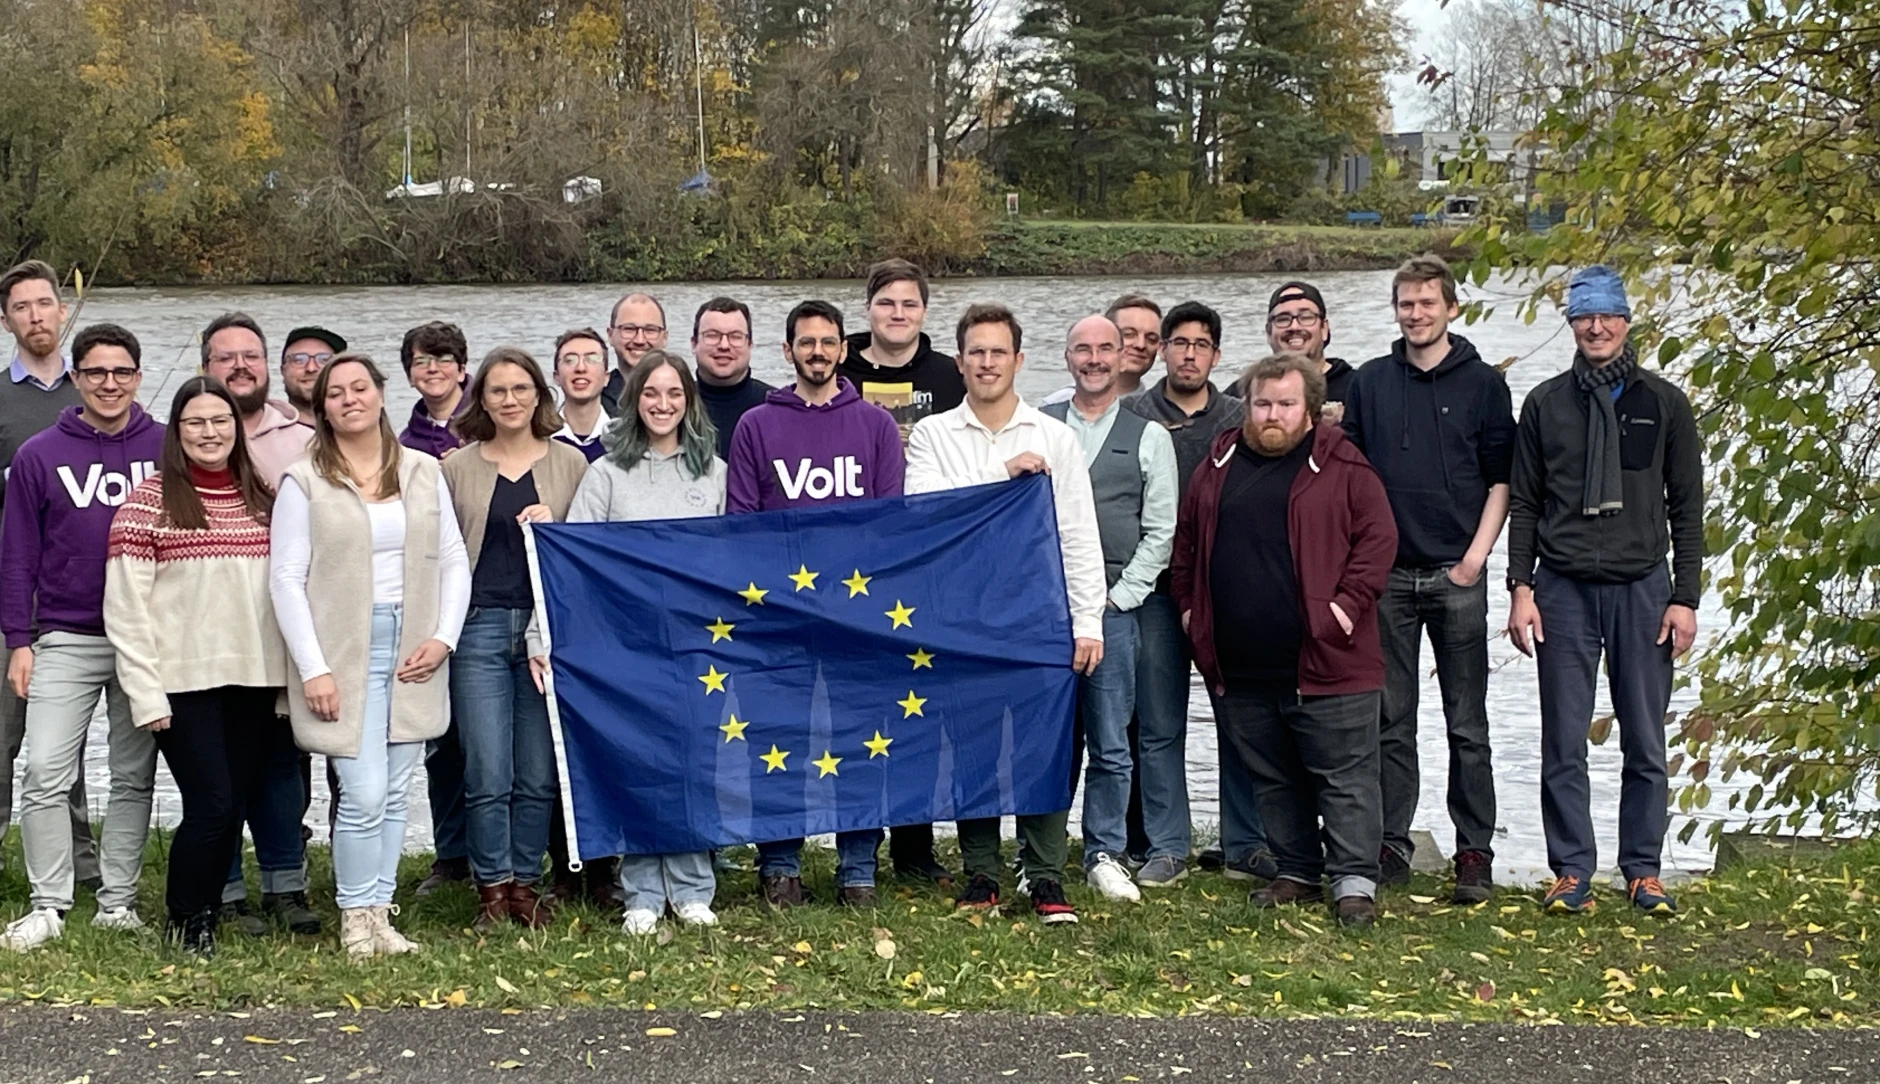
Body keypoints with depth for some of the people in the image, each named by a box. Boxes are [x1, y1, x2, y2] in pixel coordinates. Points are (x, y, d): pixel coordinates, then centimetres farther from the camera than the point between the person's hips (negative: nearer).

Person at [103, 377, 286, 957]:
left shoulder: (264, 497, 10)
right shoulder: (148, 501, -4)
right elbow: (126, 606, -7)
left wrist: (291, 672, 5)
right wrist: (144, 691, -11)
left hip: (253, 677, 4)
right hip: (183, 680, -4)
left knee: (232, 804, 7)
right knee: (211, 804, -8)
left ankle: (208, 914, 20)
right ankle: (183, 921, 10)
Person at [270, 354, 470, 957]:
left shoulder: (423, 474, 10)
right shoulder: (304, 483, 0)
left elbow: (454, 562, 11)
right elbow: (286, 578, -4)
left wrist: (443, 638, -2)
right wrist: (312, 668, -11)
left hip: (413, 651, 4)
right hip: (344, 652, -3)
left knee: (394, 794, 6)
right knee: (365, 794, -10)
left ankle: (380, 912, 15)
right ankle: (356, 918, 4)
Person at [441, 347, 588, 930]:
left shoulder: (570, 464, 8)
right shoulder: (457, 469, 8)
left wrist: (554, 528, -9)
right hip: (479, 626, 0)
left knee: (539, 773, 3)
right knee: (486, 774, -3)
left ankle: (525, 885, 15)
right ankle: (492, 890, 7)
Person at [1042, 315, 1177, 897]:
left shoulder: (1149, 437, 8)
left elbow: (1161, 531, 5)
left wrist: (1120, 595, -3)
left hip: (1110, 607, -1)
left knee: (1110, 744, 1)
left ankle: (1104, 855, 11)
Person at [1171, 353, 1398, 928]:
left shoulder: (1341, 467, -2)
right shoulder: (1218, 466, 13)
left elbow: (1378, 537, -6)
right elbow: (1186, 543, 20)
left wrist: (1346, 605, -13)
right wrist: (1190, 608, 12)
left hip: (1326, 664, -5)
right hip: (1242, 670, 5)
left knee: (1344, 778, -1)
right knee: (1272, 780, 13)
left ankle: (1354, 882, 4)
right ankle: (1298, 873, 24)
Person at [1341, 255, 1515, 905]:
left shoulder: (1482, 383, 4)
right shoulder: (1370, 383, 9)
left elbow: (1501, 480, 4)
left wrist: (1475, 557, -6)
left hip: (1456, 575, -2)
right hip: (1386, 575, 2)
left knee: (1467, 723, 1)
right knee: (1391, 720, 5)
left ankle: (1475, 853, 5)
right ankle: (1392, 844, 12)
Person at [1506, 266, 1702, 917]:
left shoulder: (1663, 404, 6)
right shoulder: (1546, 405, 8)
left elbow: (1687, 508, 6)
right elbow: (1522, 503, 8)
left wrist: (1685, 597, -1)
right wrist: (1520, 588, -1)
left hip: (1642, 588, 0)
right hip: (1564, 589, 0)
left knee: (1645, 742, 4)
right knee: (1564, 744, 1)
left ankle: (1643, 870, 14)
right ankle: (1572, 871, 9)